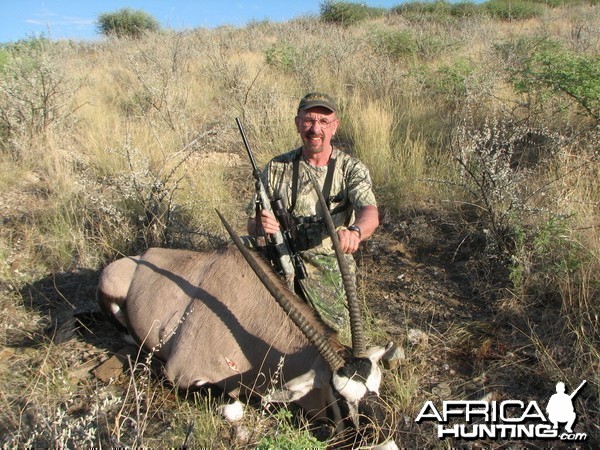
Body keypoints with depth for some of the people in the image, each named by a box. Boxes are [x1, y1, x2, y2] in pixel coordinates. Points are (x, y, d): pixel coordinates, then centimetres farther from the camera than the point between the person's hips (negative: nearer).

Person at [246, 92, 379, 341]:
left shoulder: (352, 169, -4)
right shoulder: (277, 168, 0)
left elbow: (370, 213, -23)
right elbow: (252, 224, 2)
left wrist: (354, 231, -47)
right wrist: (261, 225, -24)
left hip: (332, 267, -1)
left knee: (337, 333, -18)